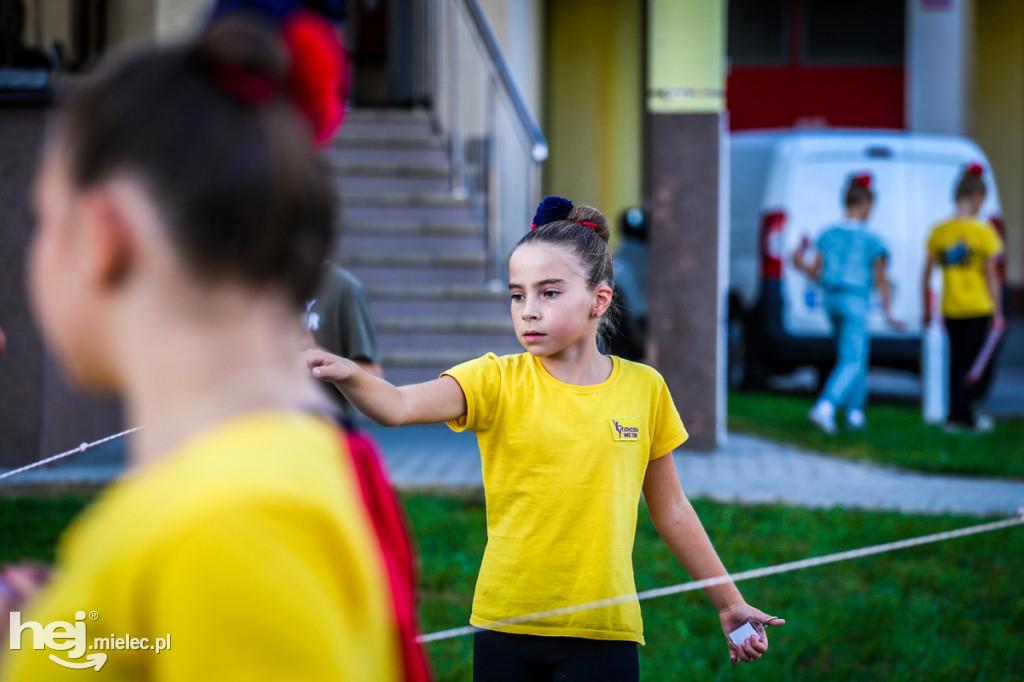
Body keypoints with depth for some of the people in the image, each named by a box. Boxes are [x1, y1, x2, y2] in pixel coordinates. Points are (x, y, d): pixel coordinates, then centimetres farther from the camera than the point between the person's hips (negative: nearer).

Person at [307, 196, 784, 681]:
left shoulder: (644, 388, 3)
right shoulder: (498, 382, -2)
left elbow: (670, 510, 14)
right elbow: (398, 406, -20)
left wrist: (728, 603, 18)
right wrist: (347, 375, -40)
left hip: (604, 630, 0)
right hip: (506, 627, 0)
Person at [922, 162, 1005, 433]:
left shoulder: (939, 232, 1)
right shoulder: (984, 232, -12)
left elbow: (926, 276, 4)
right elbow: (992, 276, -10)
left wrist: (927, 309, 14)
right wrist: (998, 313, -4)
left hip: (951, 310, 5)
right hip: (980, 309, -5)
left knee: (958, 362, 14)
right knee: (981, 365, 4)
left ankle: (963, 415, 18)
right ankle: (959, 414, -7)